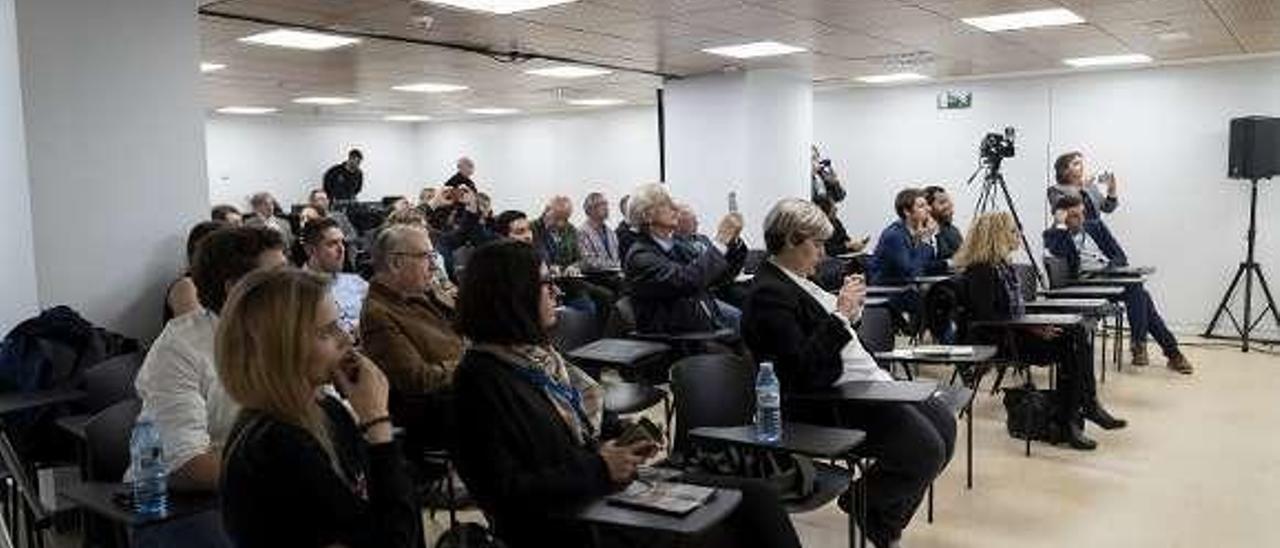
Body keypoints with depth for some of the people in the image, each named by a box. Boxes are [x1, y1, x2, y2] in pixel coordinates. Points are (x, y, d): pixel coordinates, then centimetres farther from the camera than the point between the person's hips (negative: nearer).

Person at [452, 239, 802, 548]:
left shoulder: (537, 352, 11)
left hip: (609, 486, 9)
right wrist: (599, 469, -19)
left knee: (754, 499, -2)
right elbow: (507, 491, -20)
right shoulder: (484, 379, -15)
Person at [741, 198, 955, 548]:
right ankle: (865, 504, 7)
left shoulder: (796, 281, 13)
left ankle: (885, 519, 19)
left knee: (943, 423, 9)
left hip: (859, 383, 11)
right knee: (926, 448, -20)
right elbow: (801, 367, -24)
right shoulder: (768, 295, -17)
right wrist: (841, 315, -23)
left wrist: (850, 307, 3)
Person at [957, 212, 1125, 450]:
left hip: (1015, 331, 9)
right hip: (996, 340, -9)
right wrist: (1030, 327, -20)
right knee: (1069, 347, -19)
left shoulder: (1004, 265, 15)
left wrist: (1039, 325, 2)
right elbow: (985, 317, -21)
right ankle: (1067, 421, -13)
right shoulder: (980, 271, -14)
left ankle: (1087, 405, -8)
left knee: (1078, 333, -9)